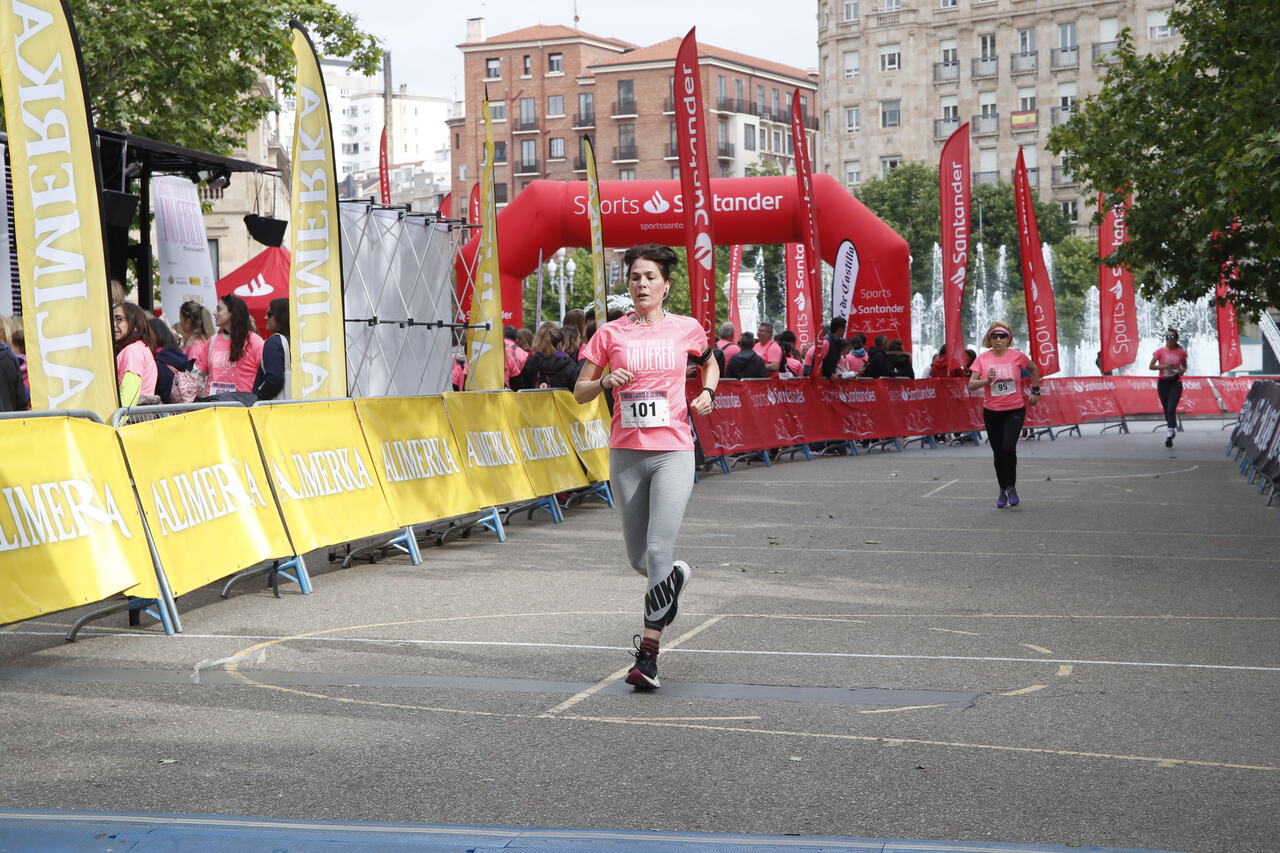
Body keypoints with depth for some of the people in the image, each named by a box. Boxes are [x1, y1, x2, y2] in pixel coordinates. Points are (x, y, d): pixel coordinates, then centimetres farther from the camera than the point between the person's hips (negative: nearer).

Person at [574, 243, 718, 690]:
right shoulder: (610, 334, 2)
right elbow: (579, 393, 6)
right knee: (638, 558, 9)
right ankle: (676, 575, 45)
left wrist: (706, 392, 4)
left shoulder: (687, 329, 4)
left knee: (658, 550, -15)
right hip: (626, 454, 2)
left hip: (673, 452, -2)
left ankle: (648, 654, -10)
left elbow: (709, 363, 24)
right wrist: (605, 381, -14)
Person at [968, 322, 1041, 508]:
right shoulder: (982, 359, -2)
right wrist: (987, 380, -21)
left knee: (1008, 447, -19)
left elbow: (1033, 369, 15)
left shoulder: (1017, 356, -4)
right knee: (998, 452, 9)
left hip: (1015, 410, -2)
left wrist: (1035, 391, 14)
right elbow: (971, 385, -5)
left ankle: (1012, 487, 0)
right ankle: (1002, 490, 26)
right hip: (991, 411, 2)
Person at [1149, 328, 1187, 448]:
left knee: (1171, 409, -14)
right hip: (1163, 383, 1)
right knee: (1166, 409, 9)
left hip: (1176, 383, -1)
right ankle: (1173, 428, 33)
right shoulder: (1160, 351, -1)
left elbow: (1184, 366, 18)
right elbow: (1151, 366, -1)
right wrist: (1163, 366, -17)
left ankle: (1170, 435, -16)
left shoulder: (1181, 352, 2)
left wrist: (1183, 370, -5)